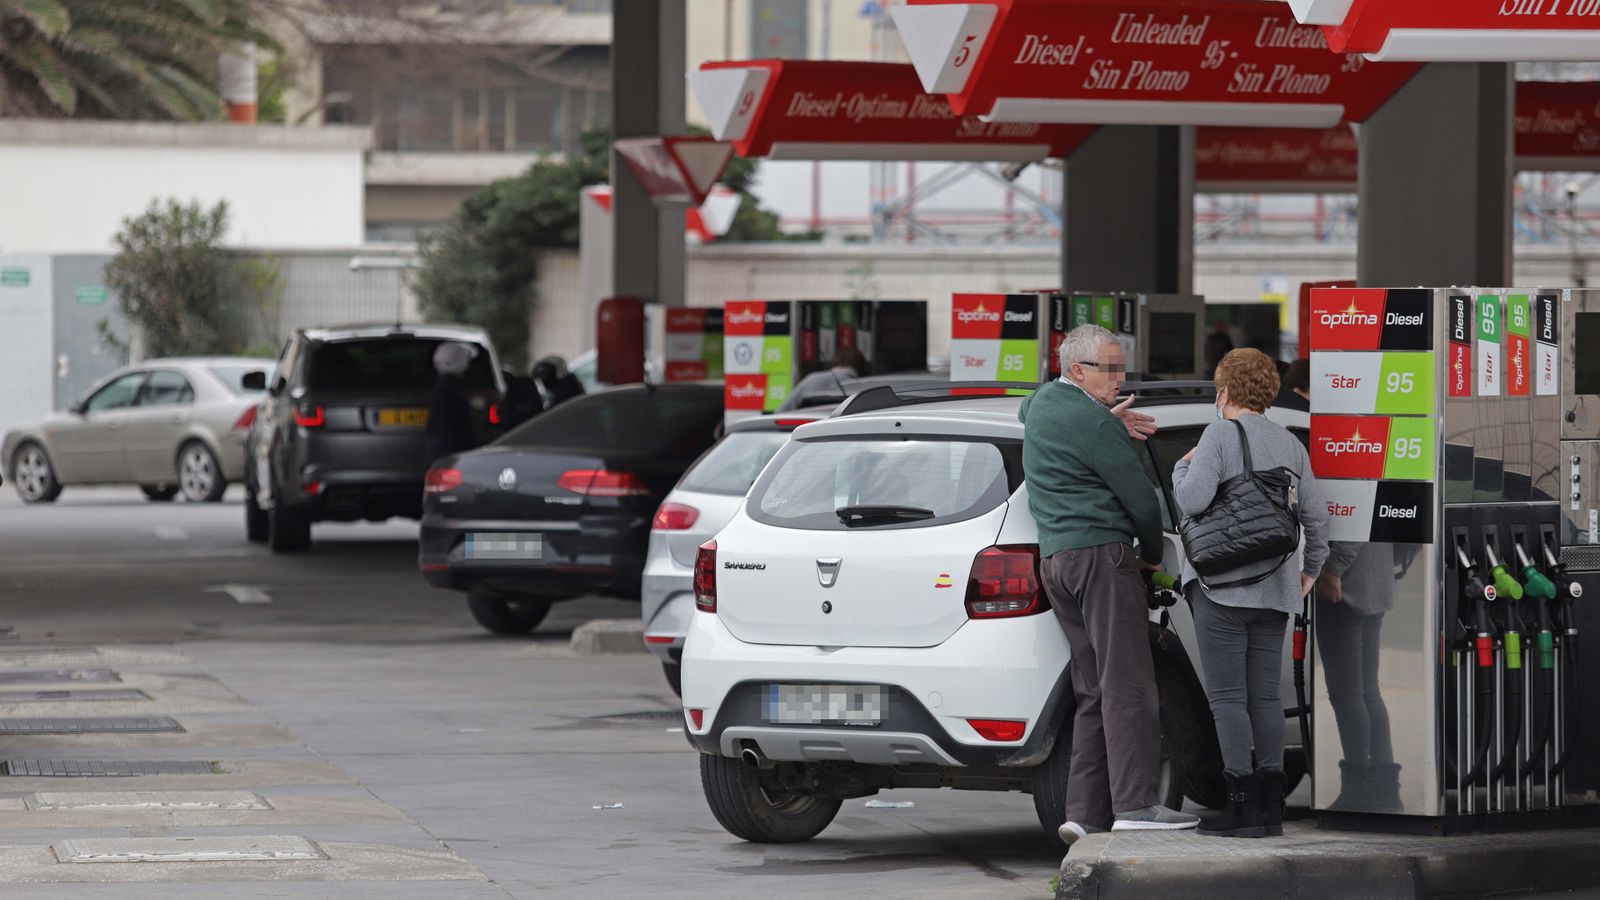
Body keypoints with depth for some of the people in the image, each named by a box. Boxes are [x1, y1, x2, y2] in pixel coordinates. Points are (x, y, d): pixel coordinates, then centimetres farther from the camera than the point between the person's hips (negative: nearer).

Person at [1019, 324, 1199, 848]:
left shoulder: (1043, 401, 15)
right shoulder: (1094, 425, -12)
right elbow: (1139, 498, -9)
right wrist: (1152, 554, 11)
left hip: (1054, 559, 9)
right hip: (1101, 553, -9)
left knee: (1094, 692, 7)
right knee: (1127, 685, -12)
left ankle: (1085, 812, 0)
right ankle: (1136, 804, -20)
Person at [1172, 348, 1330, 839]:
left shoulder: (1220, 435, -8)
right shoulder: (1290, 443, 11)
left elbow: (1193, 500, -18)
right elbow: (1315, 513, 12)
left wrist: (1182, 468, 2)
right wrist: (1311, 568, 25)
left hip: (1223, 585, -7)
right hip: (1274, 588, 7)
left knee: (1227, 697, -5)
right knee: (1265, 695, 9)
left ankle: (1243, 805, -9)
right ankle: (1270, 806, 8)